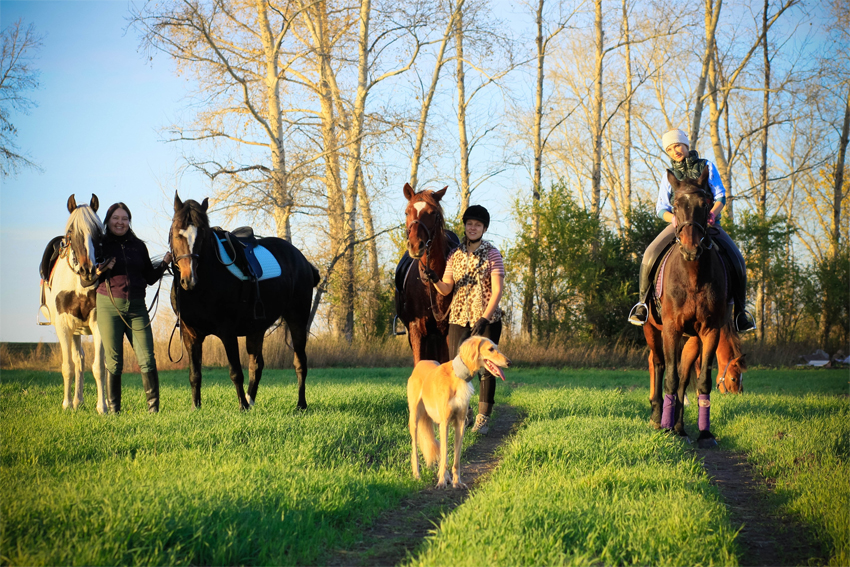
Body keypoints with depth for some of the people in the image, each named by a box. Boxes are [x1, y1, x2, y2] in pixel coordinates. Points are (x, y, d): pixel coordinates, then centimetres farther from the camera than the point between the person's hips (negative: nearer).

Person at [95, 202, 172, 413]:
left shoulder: (138, 246, 11)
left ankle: (153, 408, 1)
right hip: (109, 307, -2)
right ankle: (114, 410, 11)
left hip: (136, 307, 2)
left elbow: (150, 278, 16)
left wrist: (164, 263, 1)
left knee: (147, 361, -5)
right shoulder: (101, 244, 2)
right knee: (113, 362, 1)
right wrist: (101, 271, -18)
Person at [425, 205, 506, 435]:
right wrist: (434, 280, -16)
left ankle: (483, 418, 3)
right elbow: (446, 289, 7)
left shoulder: (492, 254, -2)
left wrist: (485, 318, -19)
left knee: (486, 368, -2)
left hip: (487, 319, -3)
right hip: (459, 318, 3)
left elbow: (497, 290, -9)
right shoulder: (455, 255, 8)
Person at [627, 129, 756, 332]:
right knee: (650, 255, -24)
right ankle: (643, 302, -8)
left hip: (708, 222, -1)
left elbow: (720, 197, 2)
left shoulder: (706, 167, 6)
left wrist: (711, 215, -19)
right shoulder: (670, 175, 10)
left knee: (737, 261, -20)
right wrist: (673, 218, -16)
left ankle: (740, 310, -4)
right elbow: (661, 208, 7)